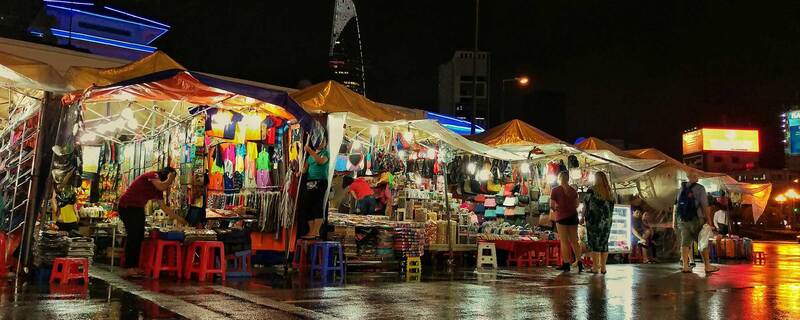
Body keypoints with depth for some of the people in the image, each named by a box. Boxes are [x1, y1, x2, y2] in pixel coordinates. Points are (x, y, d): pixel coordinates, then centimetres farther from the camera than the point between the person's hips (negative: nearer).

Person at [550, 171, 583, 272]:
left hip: (562, 217, -4)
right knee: (574, 241, 11)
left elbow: (552, 205, -9)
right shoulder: (573, 190, 6)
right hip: (573, 216, 4)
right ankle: (580, 263, 7)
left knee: (564, 242, 2)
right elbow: (576, 205, 10)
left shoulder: (555, 190, -8)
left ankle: (566, 265, 3)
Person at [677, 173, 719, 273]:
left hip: (682, 220, 5)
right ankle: (708, 266, 9)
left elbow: (678, 205, 11)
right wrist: (709, 221, -8)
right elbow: (705, 206, -12)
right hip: (696, 220, -5)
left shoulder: (682, 189, 10)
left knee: (685, 243, 5)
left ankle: (685, 266, 0)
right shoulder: (700, 188, -7)